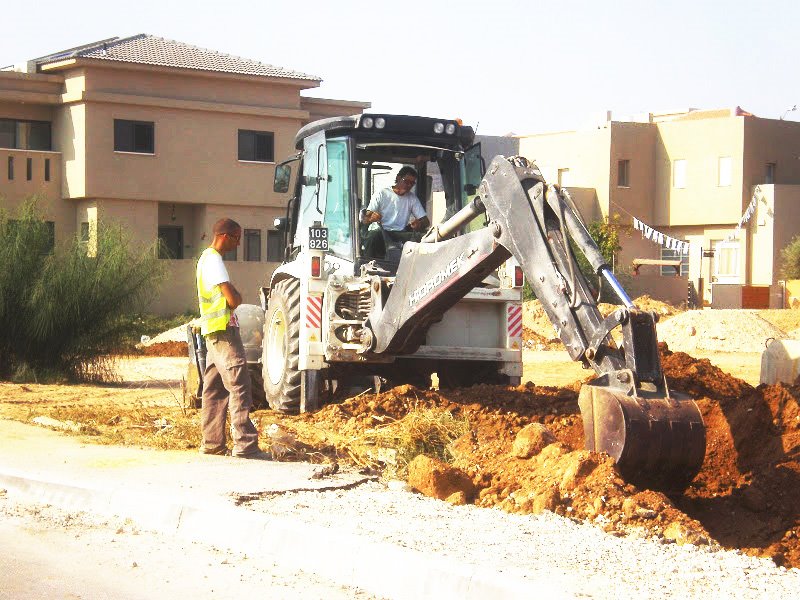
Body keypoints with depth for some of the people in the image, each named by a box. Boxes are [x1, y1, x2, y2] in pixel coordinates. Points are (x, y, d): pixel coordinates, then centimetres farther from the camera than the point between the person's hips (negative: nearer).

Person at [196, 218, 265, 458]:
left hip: (212, 332, 10)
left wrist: (233, 295, 2)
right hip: (223, 330, -10)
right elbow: (233, 299, -19)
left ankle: (212, 443, 13)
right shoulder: (214, 260, -13)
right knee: (239, 386, -11)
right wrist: (237, 296, 2)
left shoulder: (207, 258, 19)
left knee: (214, 389, 10)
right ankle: (245, 444, -14)